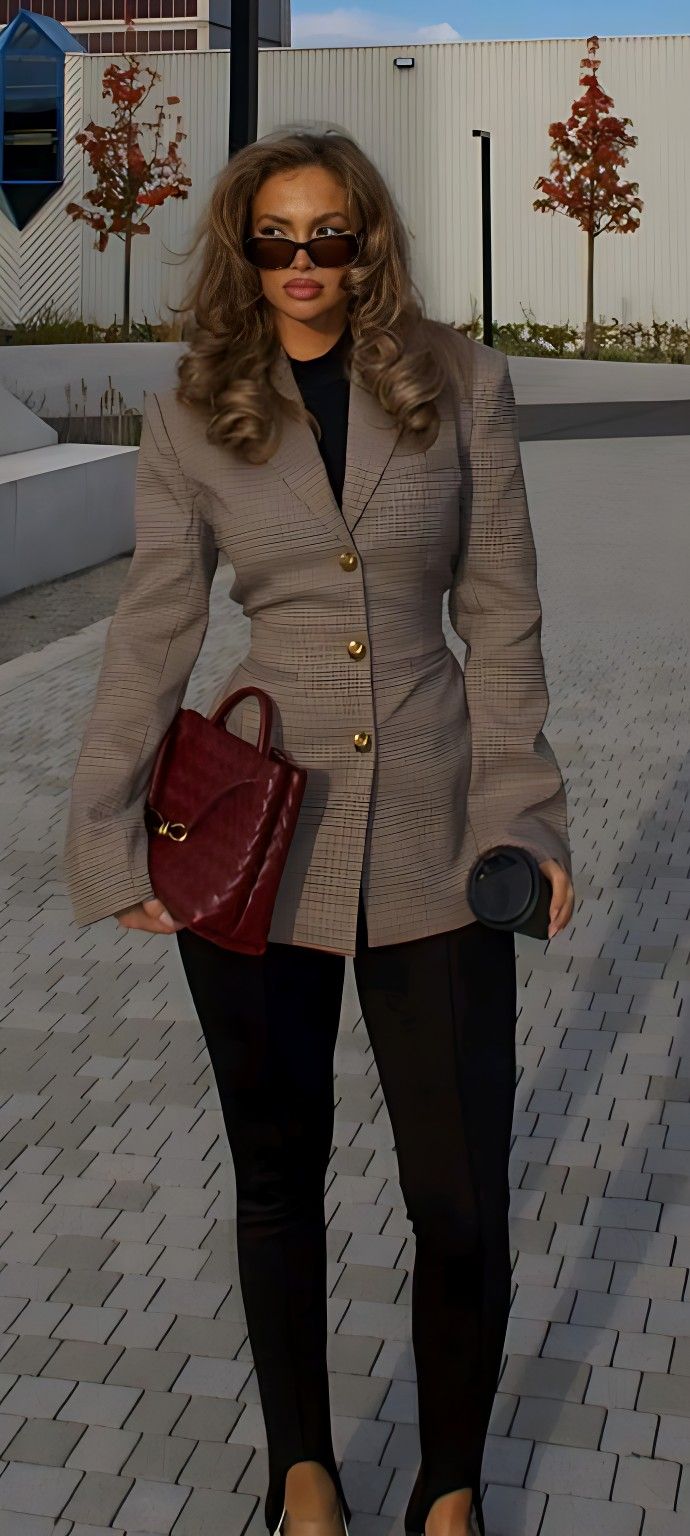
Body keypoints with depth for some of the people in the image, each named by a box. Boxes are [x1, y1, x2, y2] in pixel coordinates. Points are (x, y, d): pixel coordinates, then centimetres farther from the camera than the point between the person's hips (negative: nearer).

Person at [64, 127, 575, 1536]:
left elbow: (503, 620, 2)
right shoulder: (193, 418, 2)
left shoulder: (462, 386, 1)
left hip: (433, 840, 0)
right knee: (277, 1172, 15)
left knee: (462, 1206, 3)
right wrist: (107, 835, -4)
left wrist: (526, 815, -4)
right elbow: (151, 635, 2)